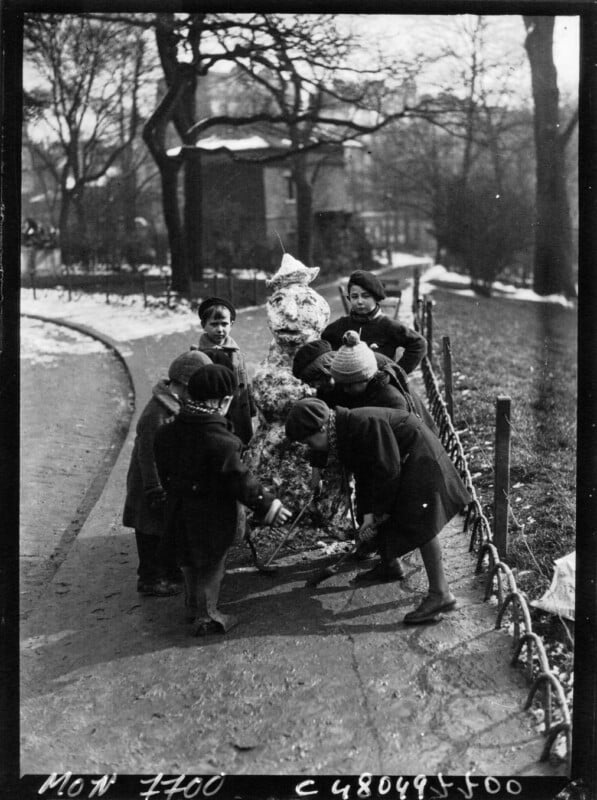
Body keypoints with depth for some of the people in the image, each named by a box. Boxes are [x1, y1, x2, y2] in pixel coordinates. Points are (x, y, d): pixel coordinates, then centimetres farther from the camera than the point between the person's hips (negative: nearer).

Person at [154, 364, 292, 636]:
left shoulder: (168, 432, -5)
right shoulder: (221, 441, -28)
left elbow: (164, 471, 7)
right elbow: (240, 479, -24)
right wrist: (268, 505, -14)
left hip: (179, 509, 7)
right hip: (212, 514, -7)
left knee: (189, 560, 24)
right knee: (211, 564, 11)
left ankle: (194, 605, 42)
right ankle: (206, 617, 22)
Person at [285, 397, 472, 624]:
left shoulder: (365, 425, -31)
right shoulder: (342, 436, 0)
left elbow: (387, 470, -28)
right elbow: (363, 476, 3)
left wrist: (379, 511, -17)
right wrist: (368, 513, -9)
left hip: (417, 459, -10)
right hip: (399, 464, 10)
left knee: (418, 524, -17)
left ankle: (440, 594, -20)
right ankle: (387, 566, 44)